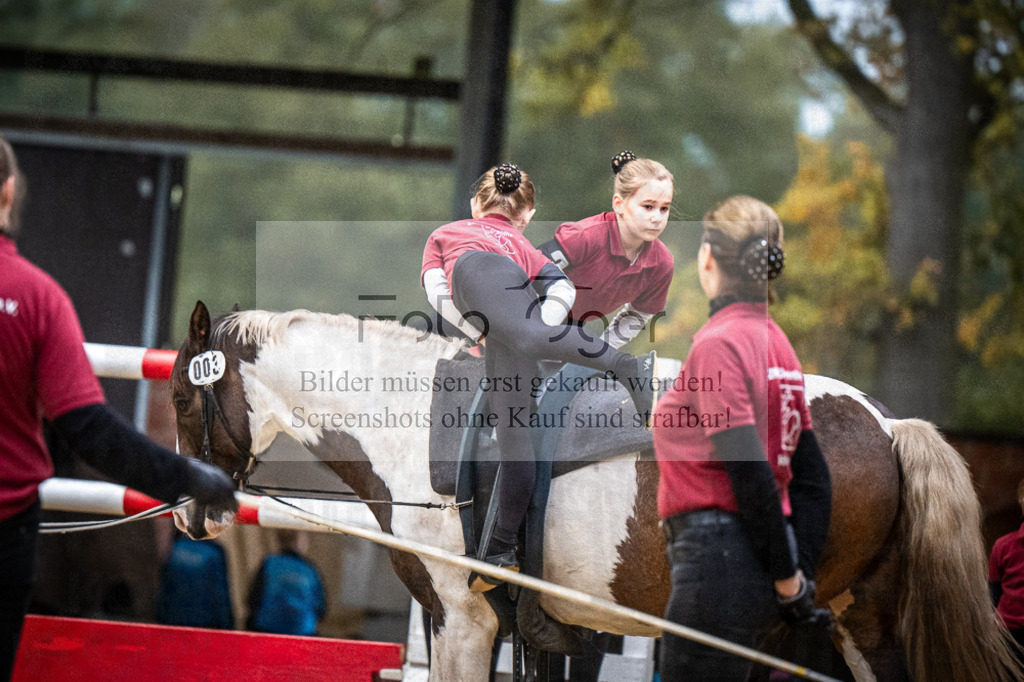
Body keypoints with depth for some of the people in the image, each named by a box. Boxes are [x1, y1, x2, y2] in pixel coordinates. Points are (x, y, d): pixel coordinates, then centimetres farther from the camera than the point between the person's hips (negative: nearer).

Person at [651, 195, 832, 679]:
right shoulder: (776, 344, 14)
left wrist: (789, 579, -11)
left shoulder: (718, 344, -12)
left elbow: (751, 473, -17)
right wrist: (801, 574, 13)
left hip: (718, 560, -9)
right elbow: (812, 477, 14)